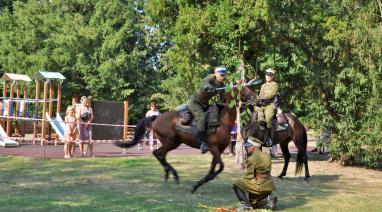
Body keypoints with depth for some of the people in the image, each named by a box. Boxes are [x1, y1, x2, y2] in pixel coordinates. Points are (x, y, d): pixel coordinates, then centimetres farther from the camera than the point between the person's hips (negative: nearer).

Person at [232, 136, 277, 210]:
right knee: (253, 204, 27)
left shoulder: (252, 158, -15)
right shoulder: (266, 155, 11)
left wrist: (241, 181, 9)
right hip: (269, 186, 9)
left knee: (236, 185, 2)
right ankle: (269, 198, 4)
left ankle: (246, 205, -8)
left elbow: (249, 175, -12)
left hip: (260, 186, -9)